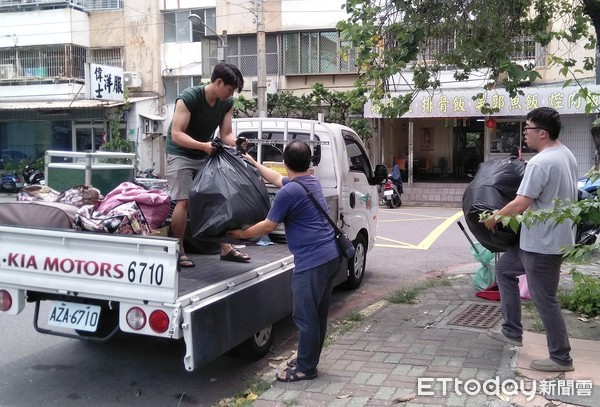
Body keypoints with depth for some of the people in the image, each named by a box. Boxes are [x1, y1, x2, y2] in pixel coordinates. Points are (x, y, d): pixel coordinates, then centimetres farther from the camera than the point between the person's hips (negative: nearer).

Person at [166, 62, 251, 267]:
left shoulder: (227, 103, -6)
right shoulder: (188, 98, -25)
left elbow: (226, 134, -5)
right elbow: (176, 134, -29)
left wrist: (237, 143, -27)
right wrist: (203, 145, -41)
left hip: (206, 155, 7)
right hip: (180, 154, -6)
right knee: (184, 202, -14)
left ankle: (225, 248, 10)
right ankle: (178, 251, -1)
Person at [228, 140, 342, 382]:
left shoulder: (288, 193, -16)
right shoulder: (312, 182, 14)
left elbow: (269, 226, -6)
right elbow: (278, 179, 30)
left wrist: (242, 234, 9)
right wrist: (255, 164, 39)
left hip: (312, 261, -10)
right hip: (331, 256, 10)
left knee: (305, 317, 1)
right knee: (318, 315, 18)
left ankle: (305, 368, 12)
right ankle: (309, 360, 30)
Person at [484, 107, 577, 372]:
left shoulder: (540, 163, -23)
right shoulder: (566, 155, 8)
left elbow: (520, 204, -24)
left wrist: (493, 218, -8)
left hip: (542, 243, -10)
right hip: (555, 236, 10)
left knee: (544, 300, 2)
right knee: (504, 268, 20)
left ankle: (561, 358, 16)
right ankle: (512, 332, 23)